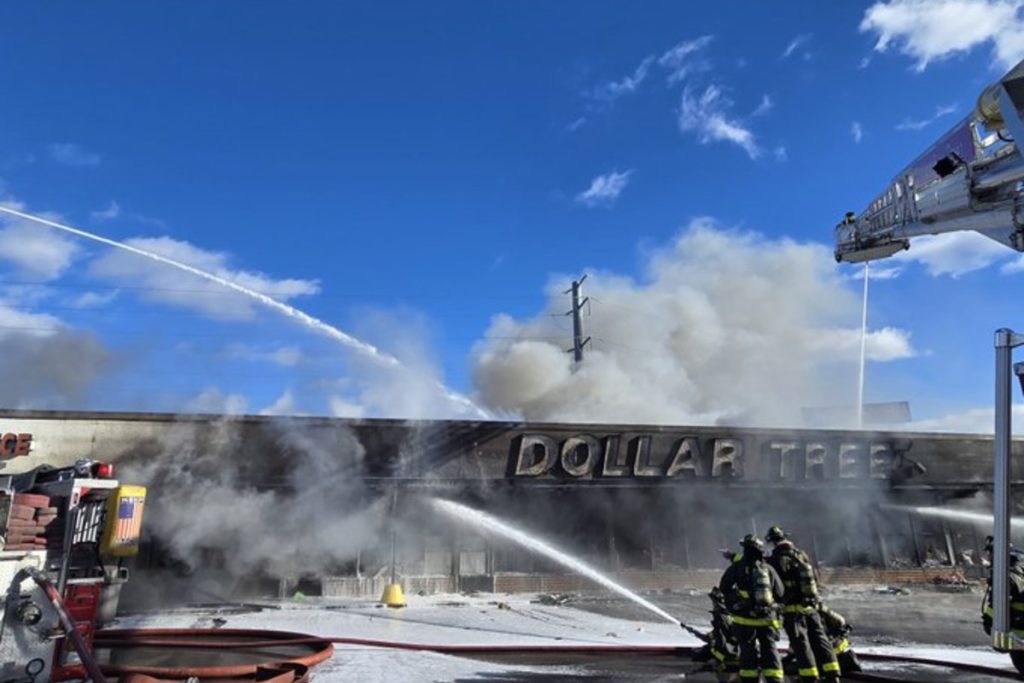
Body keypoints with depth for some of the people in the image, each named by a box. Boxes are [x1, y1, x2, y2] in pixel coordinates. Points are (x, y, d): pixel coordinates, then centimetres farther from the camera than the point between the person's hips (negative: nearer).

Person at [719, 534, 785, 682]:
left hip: (745, 618, -2)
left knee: (748, 649, 8)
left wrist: (735, 596, 16)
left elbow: (723, 588, -2)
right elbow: (779, 593, 6)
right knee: (769, 649, 11)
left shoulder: (737, 567, -7)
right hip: (767, 618, 2)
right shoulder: (768, 569, 0)